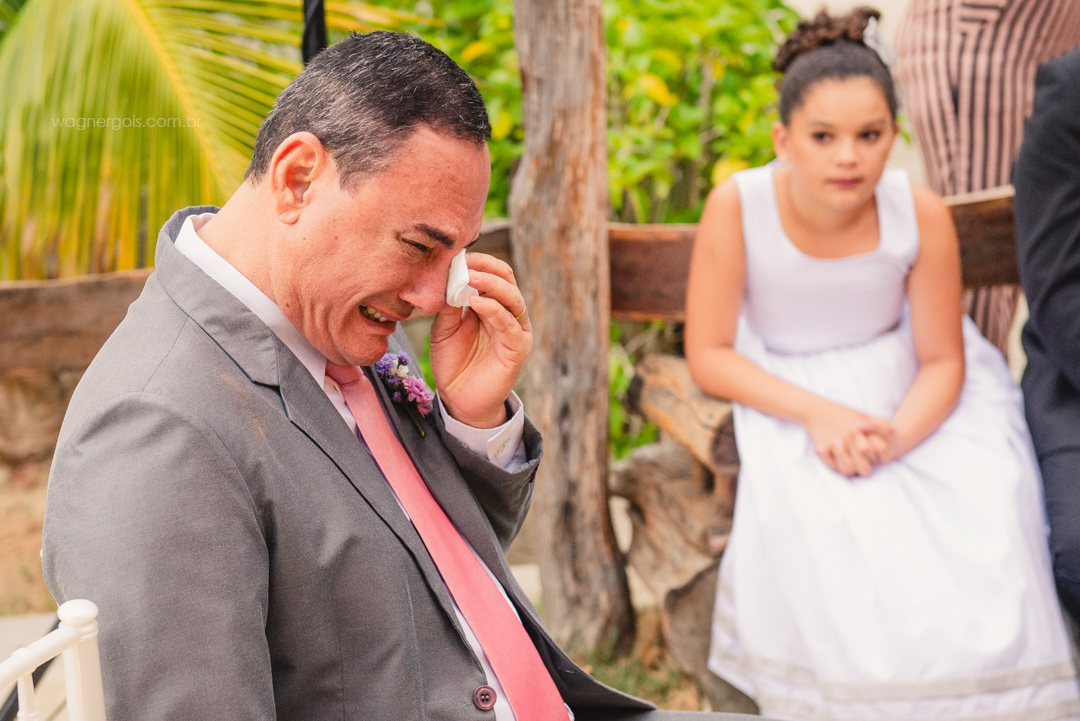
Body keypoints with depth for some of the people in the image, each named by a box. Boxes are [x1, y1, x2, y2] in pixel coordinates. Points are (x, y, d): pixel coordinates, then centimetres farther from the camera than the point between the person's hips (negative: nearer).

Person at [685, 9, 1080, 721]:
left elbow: (943, 361, -8)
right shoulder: (738, 207, -21)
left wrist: (896, 436, -29)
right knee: (820, 521, -30)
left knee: (981, 502, -24)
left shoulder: (921, 215, -18)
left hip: (906, 388, 2)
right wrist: (817, 414, -27)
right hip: (787, 391, -1)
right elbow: (708, 354, -14)